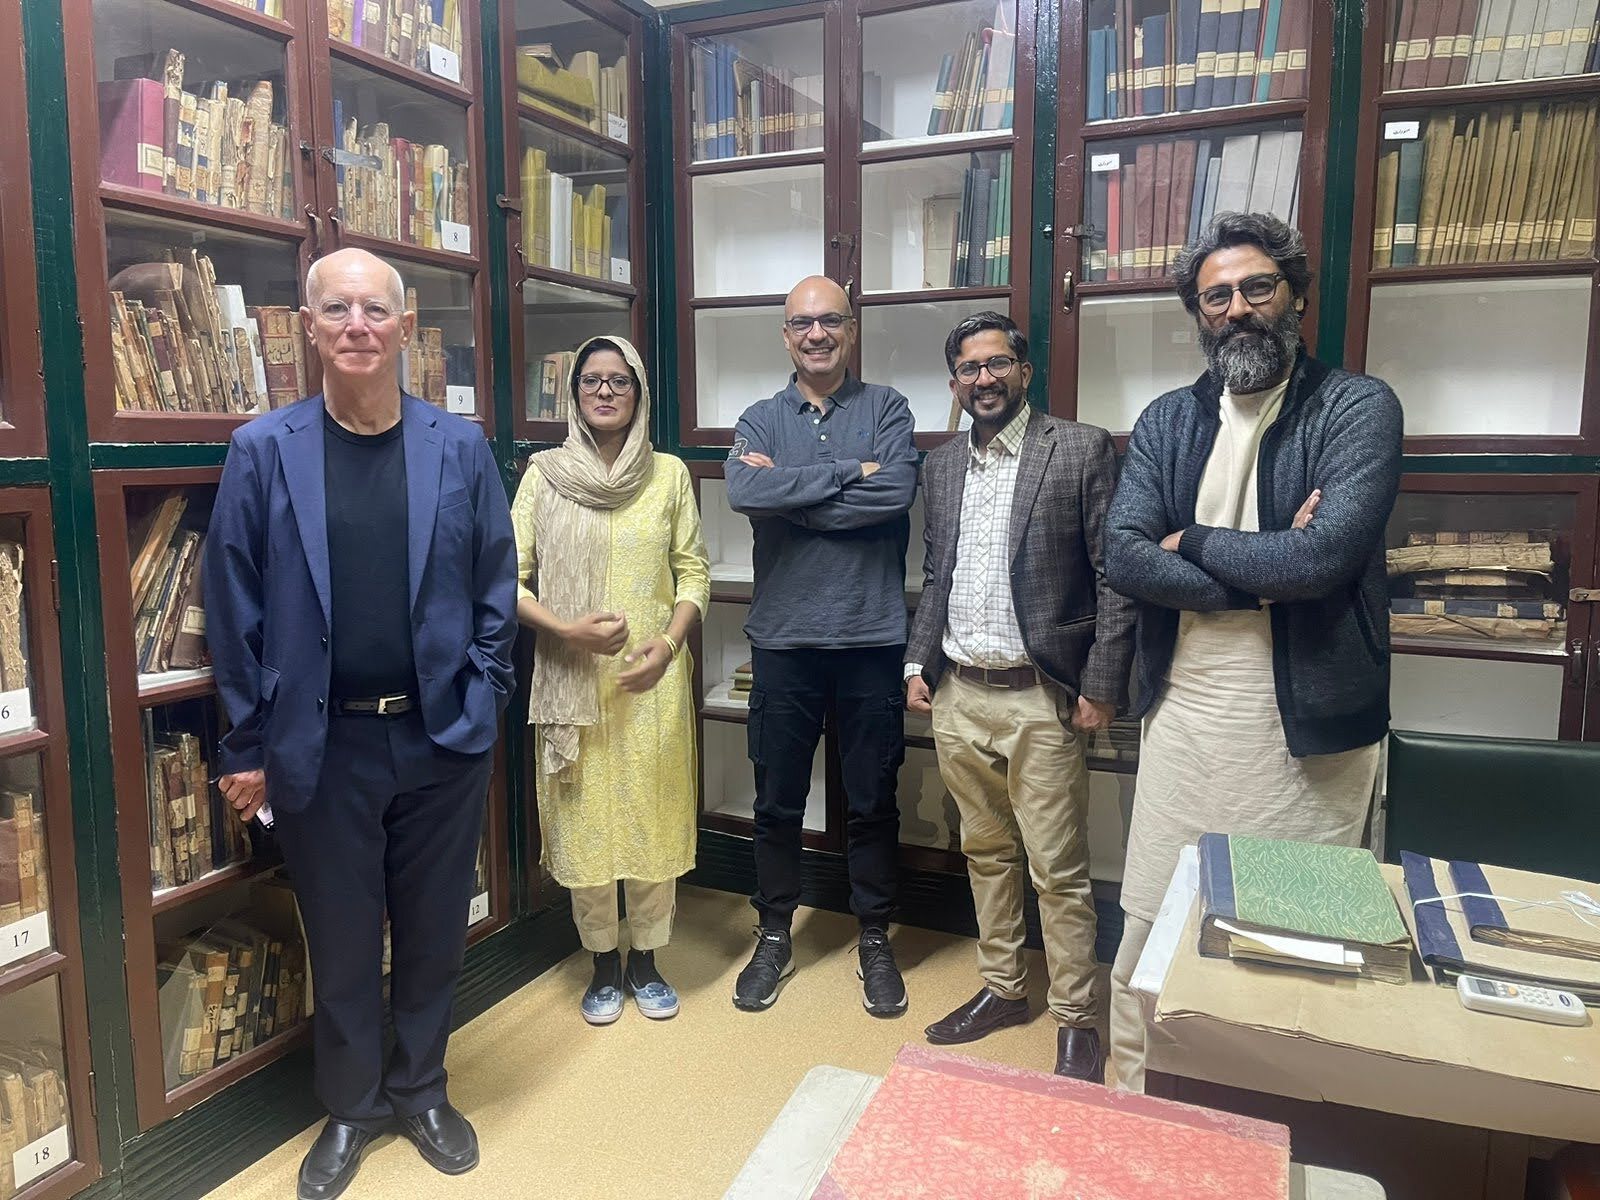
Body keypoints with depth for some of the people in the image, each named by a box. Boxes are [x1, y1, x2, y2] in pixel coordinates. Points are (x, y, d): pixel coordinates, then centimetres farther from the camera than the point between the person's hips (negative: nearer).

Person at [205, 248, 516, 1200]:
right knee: (341, 939, 15)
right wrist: (249, 745, -1)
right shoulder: (264, 452, -4)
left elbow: (495, 592, 2)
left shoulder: (461, 448, -1)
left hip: (443, 735, 1)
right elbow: (235, 609, -2)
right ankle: (351, 1104, 37)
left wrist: (482, 706, -2)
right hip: (321, 744, 0)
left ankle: (421, 1089, 37)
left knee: (432, 930, 15)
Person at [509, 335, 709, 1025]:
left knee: (653, 821, 8)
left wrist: (668, 643, -12)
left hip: (653, 679, 1)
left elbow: (694, 572, 4)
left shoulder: (668, 474, 2)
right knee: (583, 824, 8)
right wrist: (567, 629, -17)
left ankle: (646, 962, 29)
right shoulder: (544, 472, 0)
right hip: (573, 680, 0)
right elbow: (508, 579, -2)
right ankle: (604, 965, 29)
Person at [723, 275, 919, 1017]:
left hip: (871, 636, -1)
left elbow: (896, 493, -16)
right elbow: (743, 493, -15)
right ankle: (774, 936, 32)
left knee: (872, 801, 12)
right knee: (777, 801, 13)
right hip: (783, 638, 2)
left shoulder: (886, 409, 2)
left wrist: (789, 491, -12)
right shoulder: (760, 420, 6)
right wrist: (847, 472, -15)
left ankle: (875, 940, 30)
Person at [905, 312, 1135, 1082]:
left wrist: (1102, 685, -12)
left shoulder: (1081, 449, -6)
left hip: (1040, 698, -5)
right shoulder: (941, 466, 11)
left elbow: (1115, 576, -8)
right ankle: (1001, 989, 33)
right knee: (986, 852, 17)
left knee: (1058, 871, 2)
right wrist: (918, 664, 8)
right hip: (958, 695, 6)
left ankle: (1075, 1019, 19)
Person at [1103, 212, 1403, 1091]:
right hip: (1182, 714, 4)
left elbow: (1324, 555, -20)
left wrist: (1192, 541, -7)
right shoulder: (1167, 421, 7)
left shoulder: (1357, 407, -5)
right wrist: (1263, 574, -15)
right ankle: (1134, 1101, 32)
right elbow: (1123, 556, -7)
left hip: (1306, 725, -3)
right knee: (1146, 930, 13)